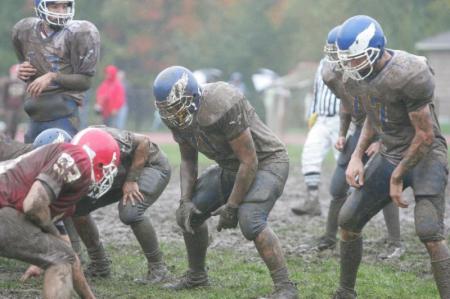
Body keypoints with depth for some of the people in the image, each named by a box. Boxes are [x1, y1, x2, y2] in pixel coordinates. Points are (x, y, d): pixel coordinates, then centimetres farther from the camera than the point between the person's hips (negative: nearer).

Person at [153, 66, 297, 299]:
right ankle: (196, 276, 28)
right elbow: (188, 160, 8)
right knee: (188, 214, 7)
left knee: (250, 222, -29)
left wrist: (231, 207, -21)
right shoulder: (180, 115, -8)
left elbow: (249, 161, -28)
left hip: (266, 163, -9)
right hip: (229, 167, 9)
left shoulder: (222, 106, -33)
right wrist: (186, 200, -6)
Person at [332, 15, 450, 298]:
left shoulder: (409, 75, -28)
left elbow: (425, 136, -21)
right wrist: (357, 156, 4)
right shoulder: (356, 78, -2)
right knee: (348, 220, 7)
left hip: (425, 154, -8)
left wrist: (397, 178, -13)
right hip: (390, 155, 8)